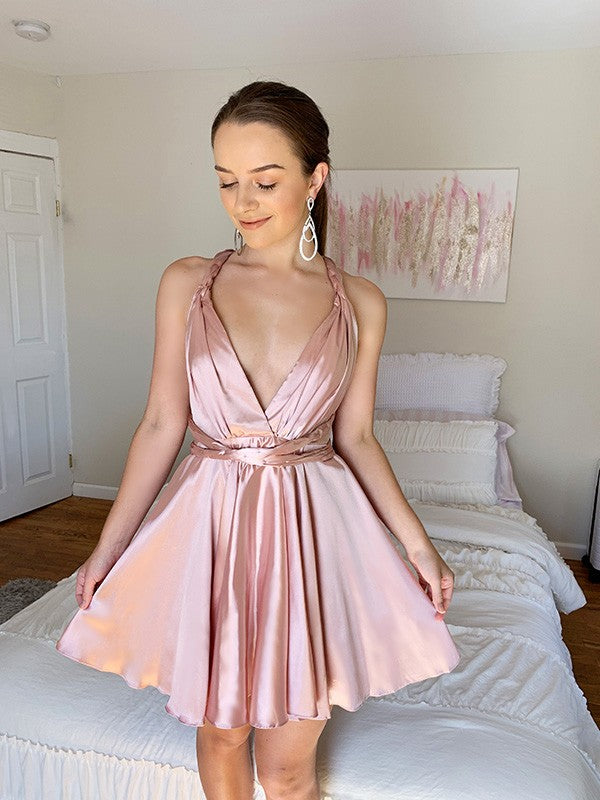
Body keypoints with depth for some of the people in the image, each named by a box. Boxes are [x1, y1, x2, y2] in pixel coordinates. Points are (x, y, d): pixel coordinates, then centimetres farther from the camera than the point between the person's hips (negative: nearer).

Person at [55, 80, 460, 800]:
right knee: (220, 734, 20)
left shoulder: (360, 302, -2)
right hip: (210, 525, 1)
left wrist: (419, 545, 2)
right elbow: (162, 423, 0)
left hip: (312, 528, 0)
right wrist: (107, 547, 1)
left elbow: (354, 436, 3)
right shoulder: (187, 283, -2)